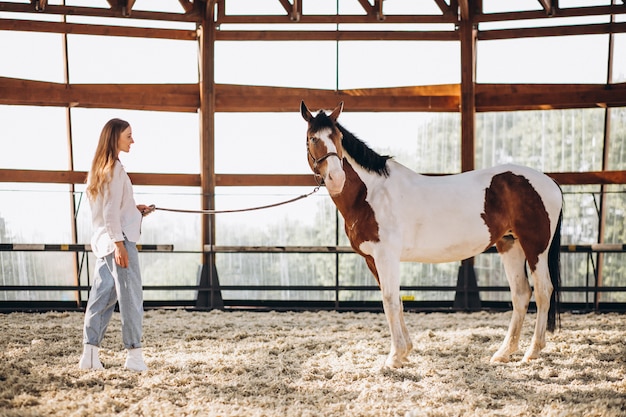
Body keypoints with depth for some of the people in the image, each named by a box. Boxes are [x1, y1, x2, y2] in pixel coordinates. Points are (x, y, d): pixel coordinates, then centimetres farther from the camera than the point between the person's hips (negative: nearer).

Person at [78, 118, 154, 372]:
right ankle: (134, 355, -5)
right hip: (118, 239, -9)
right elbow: (110, 212, -18)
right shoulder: (115, 168, -12)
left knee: (102, 296, 8)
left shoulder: (100, 168, 16)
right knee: (131, 296, -6)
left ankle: (90, 354, 7)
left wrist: (135, 210, 14)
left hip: (103, 242, 9)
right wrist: (119, 243, -20)